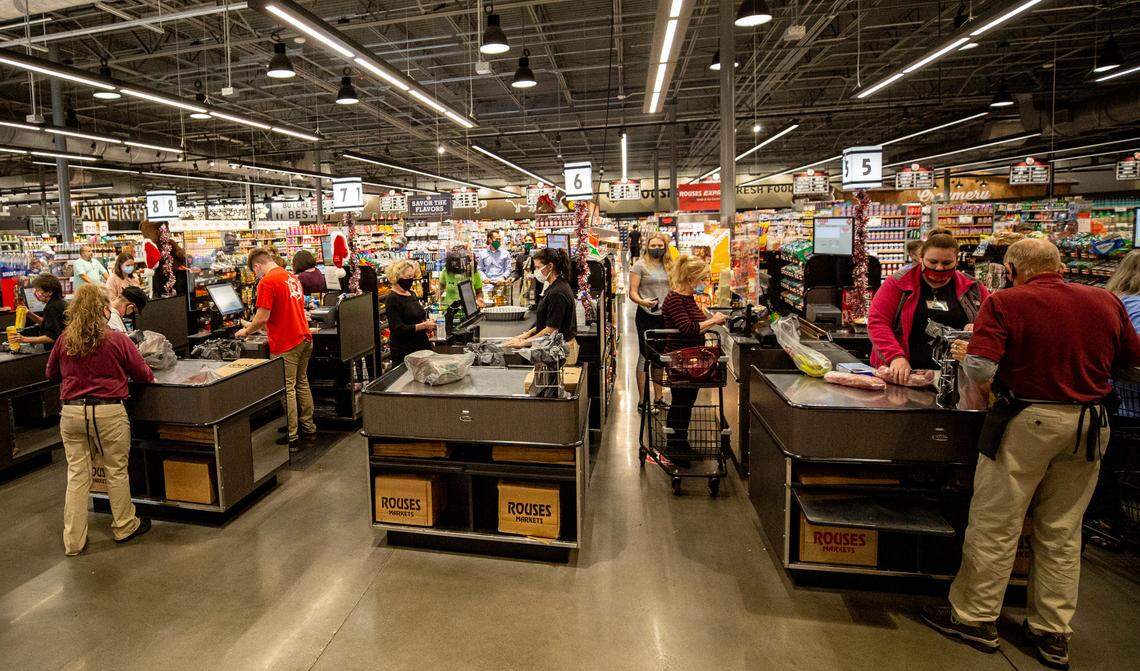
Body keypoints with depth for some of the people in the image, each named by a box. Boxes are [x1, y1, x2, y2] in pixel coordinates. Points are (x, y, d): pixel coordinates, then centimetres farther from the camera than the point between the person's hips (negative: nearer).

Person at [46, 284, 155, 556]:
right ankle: (125, 527, 26)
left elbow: (51, 374, 16)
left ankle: (73, 540, 17)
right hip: (108, 412, -3)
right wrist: (150, 375, 21)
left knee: (77, 474, 10)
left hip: (71, 413, 4)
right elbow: (143, 374, -1)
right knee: (116, 471, 11)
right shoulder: (117, 340, -10)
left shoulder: (65, 340, 1)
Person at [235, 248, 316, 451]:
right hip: (304, 338, 8)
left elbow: (262, 317, -17)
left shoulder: (267, 282, -13)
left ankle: (291, 439, 6)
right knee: (302, 383, 17)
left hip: (286, 344, -8)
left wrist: (246, 331, 1)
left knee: (287, 390, 0)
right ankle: (308, 428, 26)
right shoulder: (292, 278, 12)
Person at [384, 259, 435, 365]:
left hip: (423, 345, 8)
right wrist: (424, 325, -21)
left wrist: (429, 327, 5)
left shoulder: (412, 294, 13)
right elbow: (398, 329, -19)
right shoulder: (392, 299, -12)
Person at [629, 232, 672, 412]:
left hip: (665, 317, 6)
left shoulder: (668, 265, 12)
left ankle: (658, 398, 23)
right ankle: (642, 402, 5)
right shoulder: (640, 265, -5)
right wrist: (642, 301, -29)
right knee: (645, 356, -2)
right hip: (647, 316, -6)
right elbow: (632, 292, -10)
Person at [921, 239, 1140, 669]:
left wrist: (966, 355, 0)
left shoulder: (1005, 303, -12)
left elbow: (980, 370, -21)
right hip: (1090, 424, 5)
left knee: (995, 525, 7)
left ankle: (974, 618, 20)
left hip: (1028, 421, -5)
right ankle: (1053, 635, 26)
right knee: (1062, 532, 15)